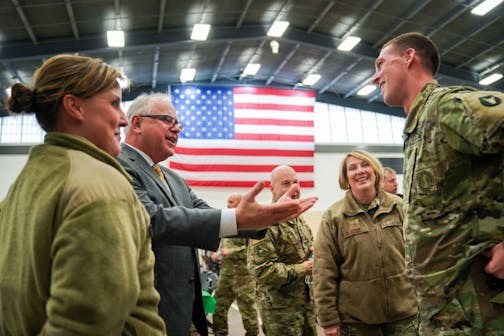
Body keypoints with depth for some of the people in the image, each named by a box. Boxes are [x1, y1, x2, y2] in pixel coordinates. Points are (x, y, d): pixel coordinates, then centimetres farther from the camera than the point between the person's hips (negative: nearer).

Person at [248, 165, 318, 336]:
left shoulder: (300, 220, 13)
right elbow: (261, 269, -25)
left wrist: (315, 253, 1)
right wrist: (301, 270, -18)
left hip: (307, 303, 8)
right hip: (279, 308, -8)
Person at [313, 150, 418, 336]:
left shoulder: (398, 206, 2)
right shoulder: (333, 216, -6)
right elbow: (324, 272, -8)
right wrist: (329, 319, -9)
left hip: (403, 311, 2)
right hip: (356, 318, -1)